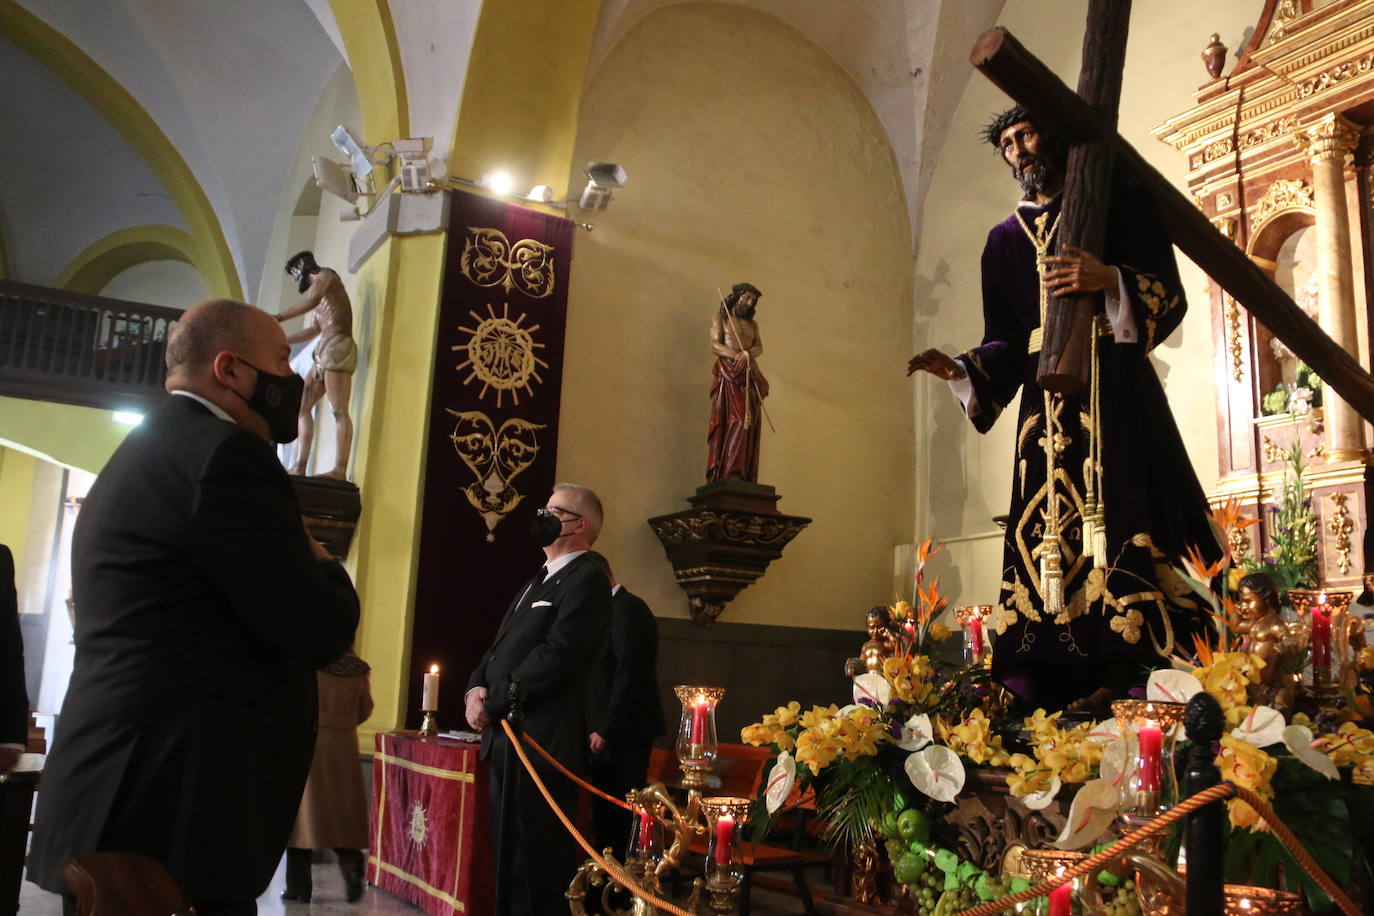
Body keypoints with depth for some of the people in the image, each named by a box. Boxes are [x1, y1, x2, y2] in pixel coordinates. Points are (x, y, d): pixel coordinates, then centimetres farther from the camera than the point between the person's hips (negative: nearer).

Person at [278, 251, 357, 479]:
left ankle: (339, 470, -28)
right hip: (323, 351, 10)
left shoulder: (325, 274, 5)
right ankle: (299, 466, 2)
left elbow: (312, 300, -15)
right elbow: (313, 329, 30)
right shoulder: (320, 293, 31)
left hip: (337, 345, -10)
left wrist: (278, 319, -18)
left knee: (339, 410, -18)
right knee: (303, 405, 6)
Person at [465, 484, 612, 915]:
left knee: (538, 859, -2)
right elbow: (499, 647, 20)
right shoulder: (537, 581, 22)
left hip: (541, 743, -9)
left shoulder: (586, 579, -9)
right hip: (505, 737, 9)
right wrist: (476, 688, 0)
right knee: (508, 853, 17)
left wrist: (492, 702, -14)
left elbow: (555, 656, -19)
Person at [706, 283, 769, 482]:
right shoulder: (721, 317, 11)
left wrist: (747, 354, -16)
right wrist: (736, 356, -19)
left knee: (749, 423, -5)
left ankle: (744, 477, -9)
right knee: (735, 420, -18)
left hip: (750, 376, 5)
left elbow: (759, 347, 8)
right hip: (727, 373, -5)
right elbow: (715, 345, -3)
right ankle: (729, 474, -23)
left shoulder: (753, 324, 25)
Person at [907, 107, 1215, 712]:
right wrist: (959, 370, -1)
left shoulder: (1116, 200, 10)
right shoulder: (1004, 239, 21)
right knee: (1048, 530, -5)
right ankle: (1075, 691, -4)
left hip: (1115, 386, -3)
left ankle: (1150, 676, -12)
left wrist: (1110, 281, -19)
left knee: (1126, 515, -15)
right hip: (1045, 397, 4)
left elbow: (1168, 292, -1)